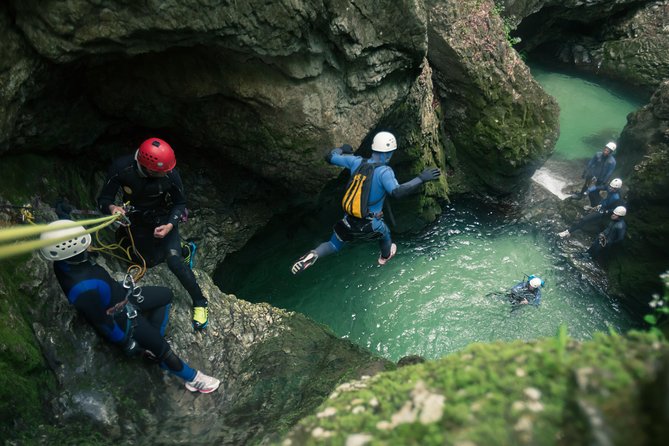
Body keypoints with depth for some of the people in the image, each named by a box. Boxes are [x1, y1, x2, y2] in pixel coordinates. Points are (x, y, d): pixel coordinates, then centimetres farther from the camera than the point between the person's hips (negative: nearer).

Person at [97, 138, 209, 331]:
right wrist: (112, 207, -45)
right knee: (150, 262, 18)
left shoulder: (170, 175, -31)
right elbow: (103, 199, -21)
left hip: (164, 219, -3)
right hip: (138, 221, 3)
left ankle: (200, 302, -3)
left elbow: (180, 203, -14)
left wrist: (170, 225, -32)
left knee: (173, 261, -22)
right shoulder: (121, 168, -30)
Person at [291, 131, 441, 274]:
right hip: (370, 224, -3)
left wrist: (341, 149, 23)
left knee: (333, 246, 20)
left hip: (349, 220, 3)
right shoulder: (384, 171, -21)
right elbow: (397, 192, -37)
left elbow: (329, 157, 3)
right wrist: (421, 178, -32)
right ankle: (385, 257, 61)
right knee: (385, 235, 32)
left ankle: (313, 255, -11)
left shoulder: (356, 162, -6)